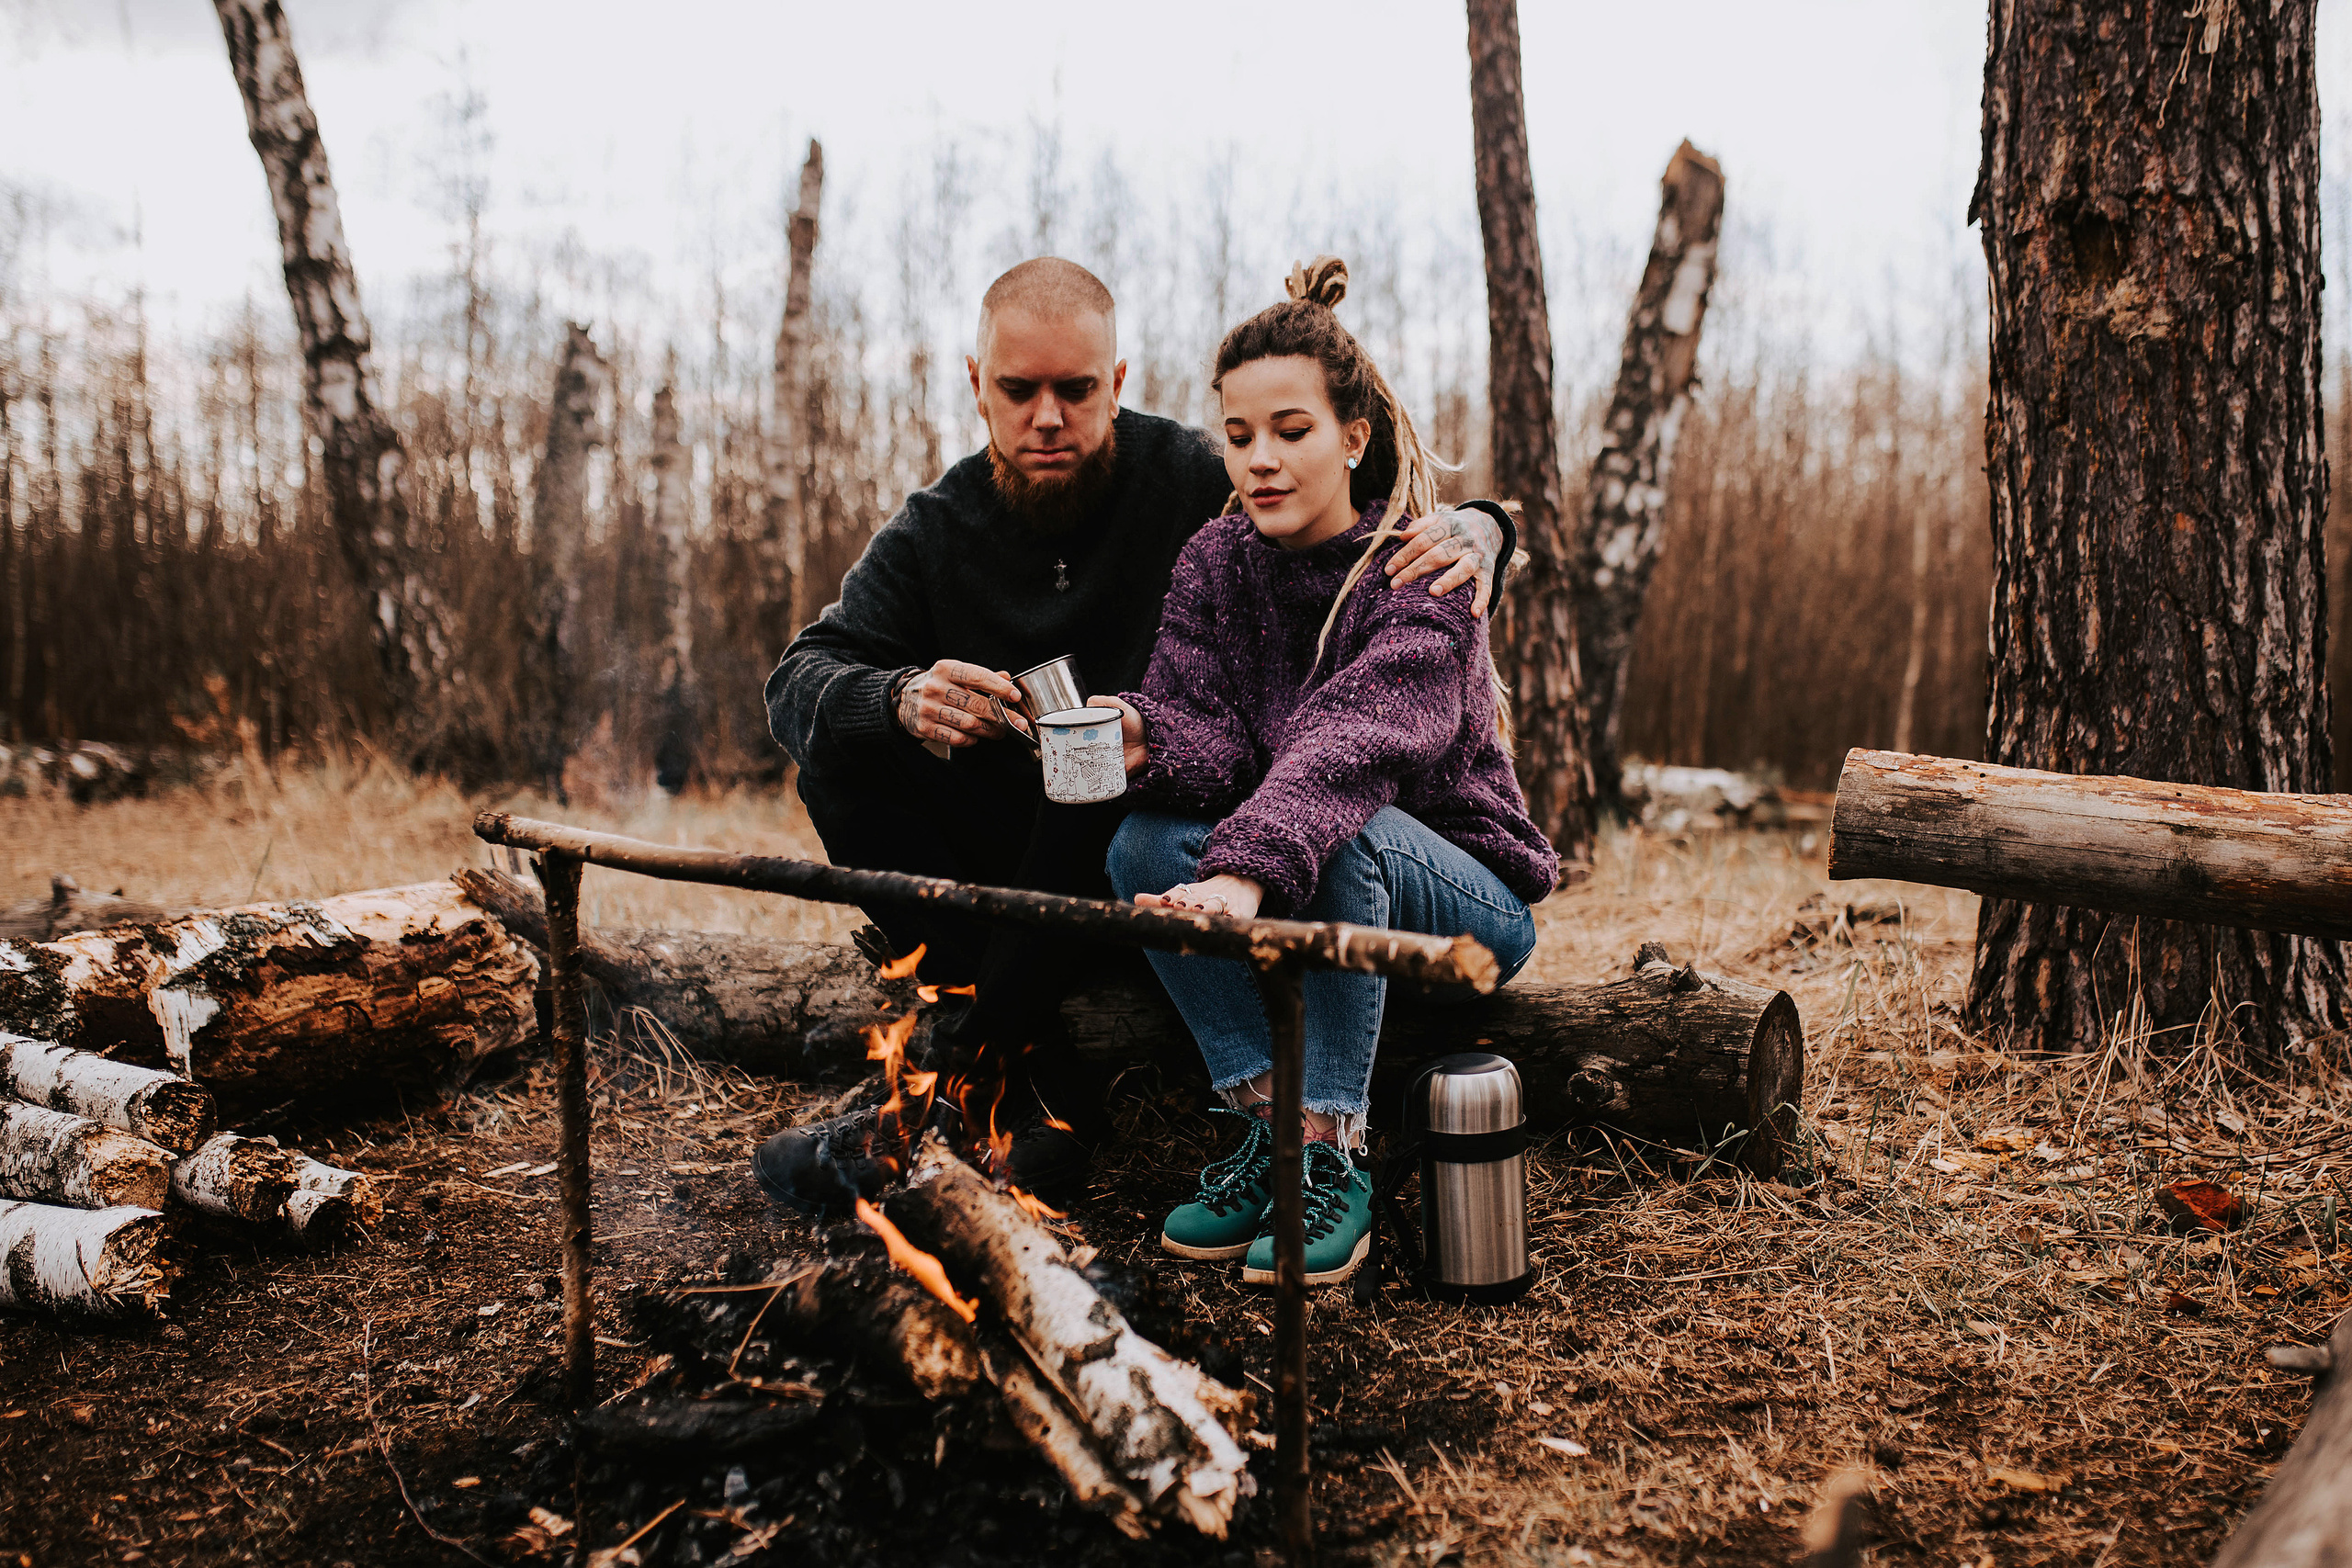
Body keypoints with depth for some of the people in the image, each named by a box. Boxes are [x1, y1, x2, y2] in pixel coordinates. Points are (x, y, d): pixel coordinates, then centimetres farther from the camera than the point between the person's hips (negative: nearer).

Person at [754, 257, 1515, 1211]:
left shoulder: (1200, 484, -9)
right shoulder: (935, 533, 2)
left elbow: (1400, 521, -6)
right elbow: (798, 679, -8)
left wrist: (1472, 530, -31)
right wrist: (903, 702, -31)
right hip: (1009, 869, 4)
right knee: (840, 763, -18)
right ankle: (1038, 1086, -24)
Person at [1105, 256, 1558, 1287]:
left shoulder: (1424, 574, -18)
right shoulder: (1215, 563, -2)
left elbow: (1353, 740, -37)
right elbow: (1212, 741, -13)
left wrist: (1246, 870, -54)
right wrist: (1142, 740, -37)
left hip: (1464, 904, -4)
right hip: (1280, 904, 4)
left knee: (1339, 836, -36)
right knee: (1144, 844, -23)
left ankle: (1333, 1156, -25)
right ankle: (1265, 1124, -15)